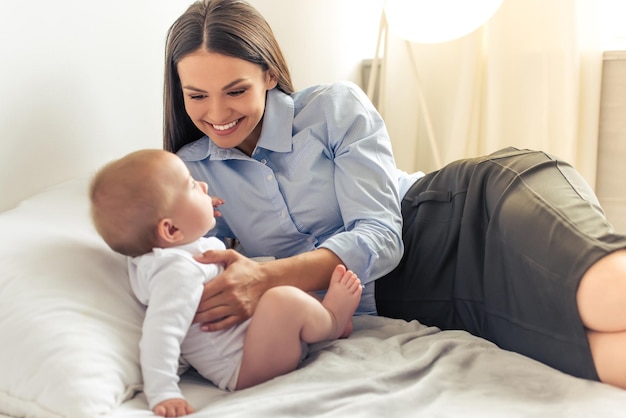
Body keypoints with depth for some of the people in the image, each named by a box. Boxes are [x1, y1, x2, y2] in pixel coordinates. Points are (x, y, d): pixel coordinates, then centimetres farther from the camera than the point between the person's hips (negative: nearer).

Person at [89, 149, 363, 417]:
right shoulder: (178, 272, -28)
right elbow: (160, 334, -38)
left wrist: (199, 213, 19)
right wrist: (163, 396, -45)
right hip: (243, 369, -11)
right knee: (284, 301, -33)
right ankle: (332, 323, -3)